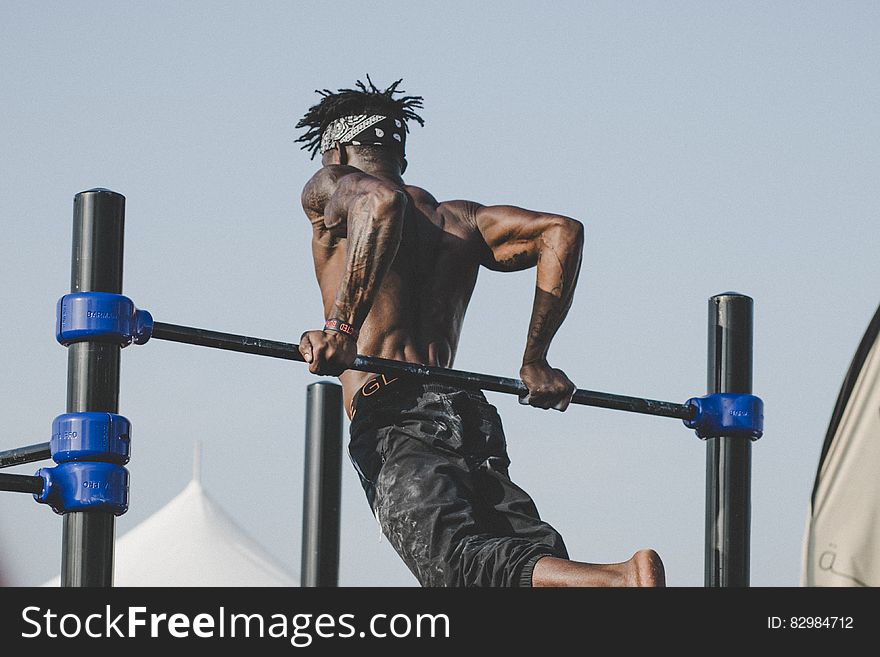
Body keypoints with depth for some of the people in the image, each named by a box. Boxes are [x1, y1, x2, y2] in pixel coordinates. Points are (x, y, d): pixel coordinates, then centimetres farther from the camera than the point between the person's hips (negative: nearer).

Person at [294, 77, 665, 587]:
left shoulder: (330, 190, 12)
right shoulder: (460, 218, 29)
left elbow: (380, 202, -13)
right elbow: (560, 232, 18)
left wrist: (340, 328, -17)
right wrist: (535, 362, 18)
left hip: (393, 423, -6)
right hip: (471, 416, 6)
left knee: (463, 566, -25)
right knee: (542, 573, -6)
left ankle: (620, 582, -50)